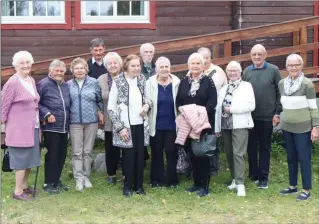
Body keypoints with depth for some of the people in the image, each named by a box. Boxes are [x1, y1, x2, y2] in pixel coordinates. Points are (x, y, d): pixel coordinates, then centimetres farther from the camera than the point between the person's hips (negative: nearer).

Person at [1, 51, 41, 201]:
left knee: (30, 158, 16)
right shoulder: (12, 82, -15)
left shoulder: (32, 80, 7)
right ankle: (17, 191, 11)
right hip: (19, 128, -7)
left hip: (32, 127, 7)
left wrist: (38, 121, 13)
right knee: (22, 159, 0)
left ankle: (24, 185, 32)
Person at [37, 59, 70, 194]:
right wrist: (47, 114, -18)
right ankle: (48, 183, 12)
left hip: (64, 127, 7)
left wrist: (68, 121, 10)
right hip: (51, 127, -7)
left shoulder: (66, 85, 12)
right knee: (52, 155, -1)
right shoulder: (43, 84, -10)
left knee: (62, 155, 12)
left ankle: (56, 181, 26)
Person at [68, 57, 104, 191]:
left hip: (91, 121, 0)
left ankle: (86, 177, 17)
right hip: (75, 122, 0)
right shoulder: (68, 85, 3)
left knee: (87, 151, 8)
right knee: (77, 152, 1)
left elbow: (100, 100, 10)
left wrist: (100, 113, 3)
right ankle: (79, 179, 5)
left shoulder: (94, 83, 2)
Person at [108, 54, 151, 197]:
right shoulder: (118, 82, -8)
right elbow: (111, 107, -7)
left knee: (140, 156, 8)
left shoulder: (142, 80, 5)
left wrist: (147, 105, -5)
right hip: (126, 125, -4)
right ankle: (128, 186, 17)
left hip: (141, 125, 4)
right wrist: (120, 127, -12)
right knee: (128, 156, 2)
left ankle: (139, 185, 21)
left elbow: (147, 97, 20)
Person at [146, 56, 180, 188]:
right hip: (156, 125, 0)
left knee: (171, 152, 7)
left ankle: (171, 180, 19)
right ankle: (157, 180, 20)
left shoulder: (176, 82, -1)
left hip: (172, 124, 0)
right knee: (157, 153, 9)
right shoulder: (150, 83, -2)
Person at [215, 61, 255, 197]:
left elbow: (251, 105, -12)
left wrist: (232, 109, -14)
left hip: (239, 125, -6)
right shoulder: (224, 89, 18)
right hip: (225, 125, 6)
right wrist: (217, 127, 9)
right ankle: (235, 179, 22)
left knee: (238, 153, -11)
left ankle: (240, 184, -9)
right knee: (229, 153, 10)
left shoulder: (246, 86, 1)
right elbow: (218, 108, 14)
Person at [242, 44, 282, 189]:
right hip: (250, 116, 3)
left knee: (265, 147, 6)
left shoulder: (273, 70, -3)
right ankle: (253, 174, 22)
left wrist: (277, 113, -7)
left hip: (267, 116, -2)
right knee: (251, 146, 9)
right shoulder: (246, 71, 5)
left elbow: (280, 93, -3)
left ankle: (263, 177, 12)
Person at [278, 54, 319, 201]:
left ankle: (306, 190, 8)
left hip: (302, 128, -5)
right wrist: (277, 116, 13)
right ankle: (292, 186, 24)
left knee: (304, 158, -1)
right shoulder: (281, 84, 4)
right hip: (287, 127, 5)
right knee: (291, 157, 13)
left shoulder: (307, 84, -11)